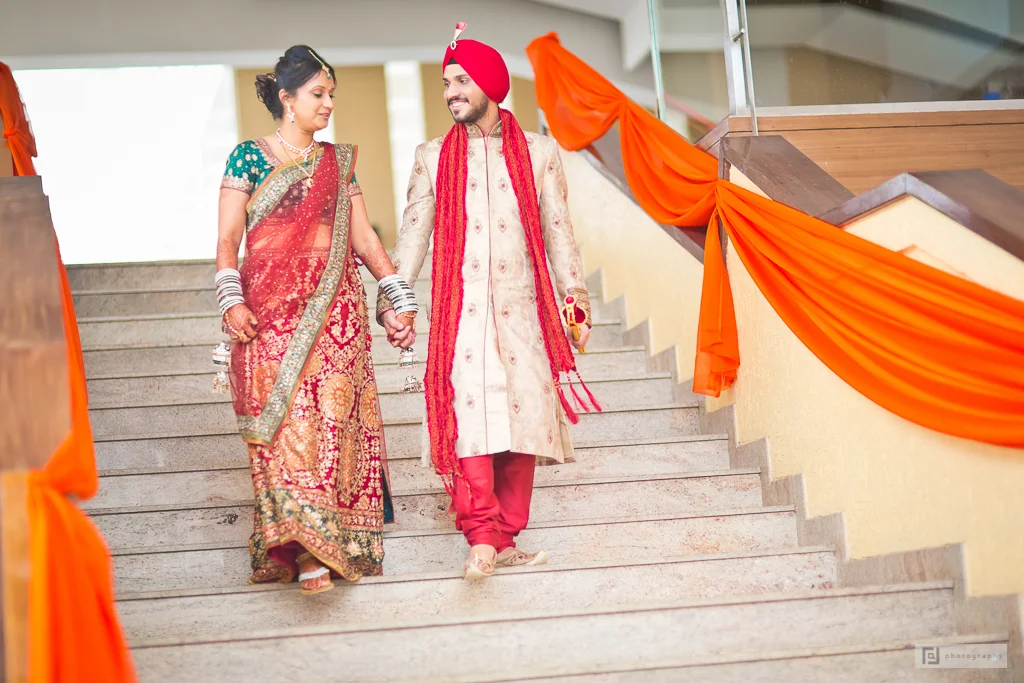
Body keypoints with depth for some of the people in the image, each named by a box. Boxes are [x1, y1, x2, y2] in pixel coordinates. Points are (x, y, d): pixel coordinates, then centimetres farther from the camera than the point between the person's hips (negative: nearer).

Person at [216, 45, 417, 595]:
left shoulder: (338, 162, 15)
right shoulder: (249, 157, 6)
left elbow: (363, 236, 14)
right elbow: (228, 238, 2)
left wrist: (400, 296, 7)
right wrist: (231, 299, -12)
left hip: (334, 311, 3)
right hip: (271, 311, -3)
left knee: (331, 421, -4)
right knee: (286, 424, -11)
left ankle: (321, 548, 0)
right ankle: (309, 551, -15)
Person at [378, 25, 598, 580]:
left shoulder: (538, 152, 10)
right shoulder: (432, 158, 11)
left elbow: (558, 232, 10)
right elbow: (412, 234, 8)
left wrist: (576, 297, 5)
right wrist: (391, 300, 0)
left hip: (522, 307, 1)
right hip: (461, 309, -1)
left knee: (523, 415, -1)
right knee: (470, 415, -14)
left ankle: (506, 540, 5)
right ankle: (483, 538, -17)